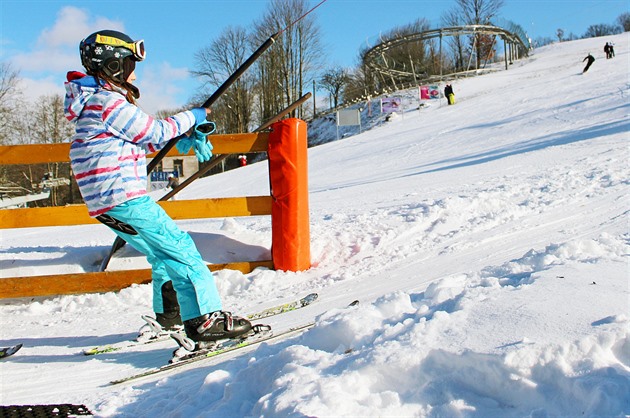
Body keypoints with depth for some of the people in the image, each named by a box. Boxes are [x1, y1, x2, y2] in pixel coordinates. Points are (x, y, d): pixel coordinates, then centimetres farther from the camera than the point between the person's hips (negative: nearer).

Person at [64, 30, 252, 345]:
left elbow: (144, 139, 20)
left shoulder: (98, 100, 20)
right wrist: (192, 117, 7)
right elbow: (155, 132, -9)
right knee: (181, 250, -10)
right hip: (123, 198, -10)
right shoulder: (108, 101, -12)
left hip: (104, 203, 10)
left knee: (163, 252, 20)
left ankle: (169, 313, 30)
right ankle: (204, 319, -12)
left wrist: (186, 132, 8)